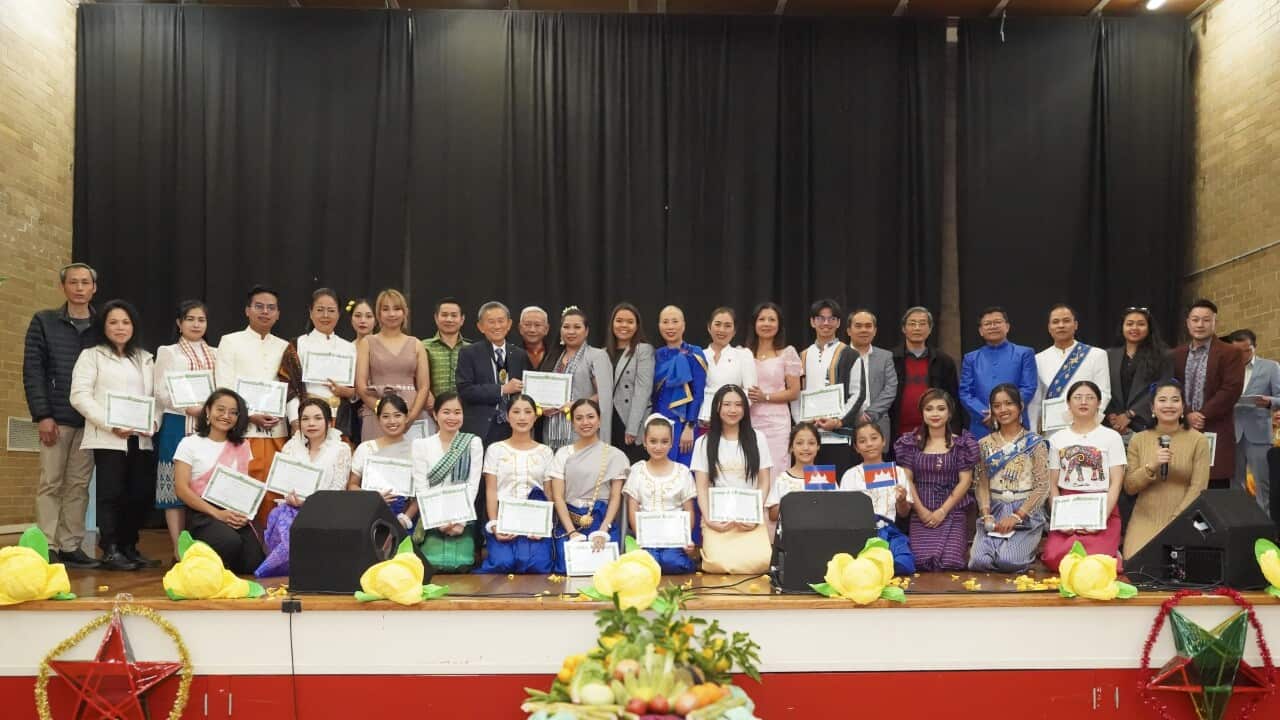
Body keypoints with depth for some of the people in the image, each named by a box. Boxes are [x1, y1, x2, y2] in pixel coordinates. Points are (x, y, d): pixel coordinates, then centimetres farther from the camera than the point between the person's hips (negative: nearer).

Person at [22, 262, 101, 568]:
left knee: (79, 484, 5)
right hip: (56, 416, -2)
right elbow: (32, 370, -1)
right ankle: (48, 547, 5)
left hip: (91, 419, 2)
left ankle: (71, 546, 10)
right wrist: (42, 415, -9)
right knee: (51, 483, 1)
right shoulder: (44, 322, 5)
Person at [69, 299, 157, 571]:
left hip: (141, 439, 4)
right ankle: (110, 551, 1)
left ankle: (129, 547, 15)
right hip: (107, 438, -4)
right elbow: (80, 396, -5)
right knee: (111, 493, -7)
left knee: (143, 492, 1)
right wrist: (111, 425, -15)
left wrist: (152, 423, -5)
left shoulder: (145, 359, 21)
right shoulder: (91, 355, 7)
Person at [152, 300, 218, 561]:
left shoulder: (215, 355, 16)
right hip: (177, 424, -3)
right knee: (176, 486, -3)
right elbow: (161, 392, 0)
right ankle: (179, 550, 1)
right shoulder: (167, 352, 8)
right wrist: (189, 408, -14)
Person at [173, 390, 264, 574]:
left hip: (235, 516, 4)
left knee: (255, 564, -21)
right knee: (231, 543, -34)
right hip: (202, 515, -3)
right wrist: (217, 513, -15)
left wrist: (244, 513, -8)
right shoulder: (190, 444, 3)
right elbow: (182, 489, -5)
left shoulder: (242, 446, 15)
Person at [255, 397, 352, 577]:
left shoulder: (341, 449, 3)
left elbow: (337, 492, -2)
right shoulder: (290, 447, 13)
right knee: (280, 516, -34)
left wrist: (307, 502, -18)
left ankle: (270, 571, -18)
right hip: (291, 506, 3)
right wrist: (290, 498, -16)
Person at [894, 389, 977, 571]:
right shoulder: (911, 443, 9)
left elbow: (965, 481, 0)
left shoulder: (961, 443, 6)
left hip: (952, 512, -1)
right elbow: (907, 479, 4)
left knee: (949, 561, -21)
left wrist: (942, 511, -9)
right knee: (922, 560, -22)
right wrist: (921, 510, -8)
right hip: (921, 512, 1)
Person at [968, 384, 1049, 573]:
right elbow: (981, 485, 7)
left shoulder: (1035, 443, 1)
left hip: (1026, 513, -2)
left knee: (1007, 561, -26)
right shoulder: (984, 444, 10)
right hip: (994, 511, 2)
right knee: (979, 561, -23)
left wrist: (1016, 516, -14)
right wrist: (986, 515, -11)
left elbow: (1042, 486, -4)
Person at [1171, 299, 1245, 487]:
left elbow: (1231, 390, -9)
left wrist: (1203, 415, -13)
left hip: (1215, 433, -4)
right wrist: (1186, 415, -9)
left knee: (1215, 492, -3)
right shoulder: (1176, 355, 14)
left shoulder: (1230, 353, 1)